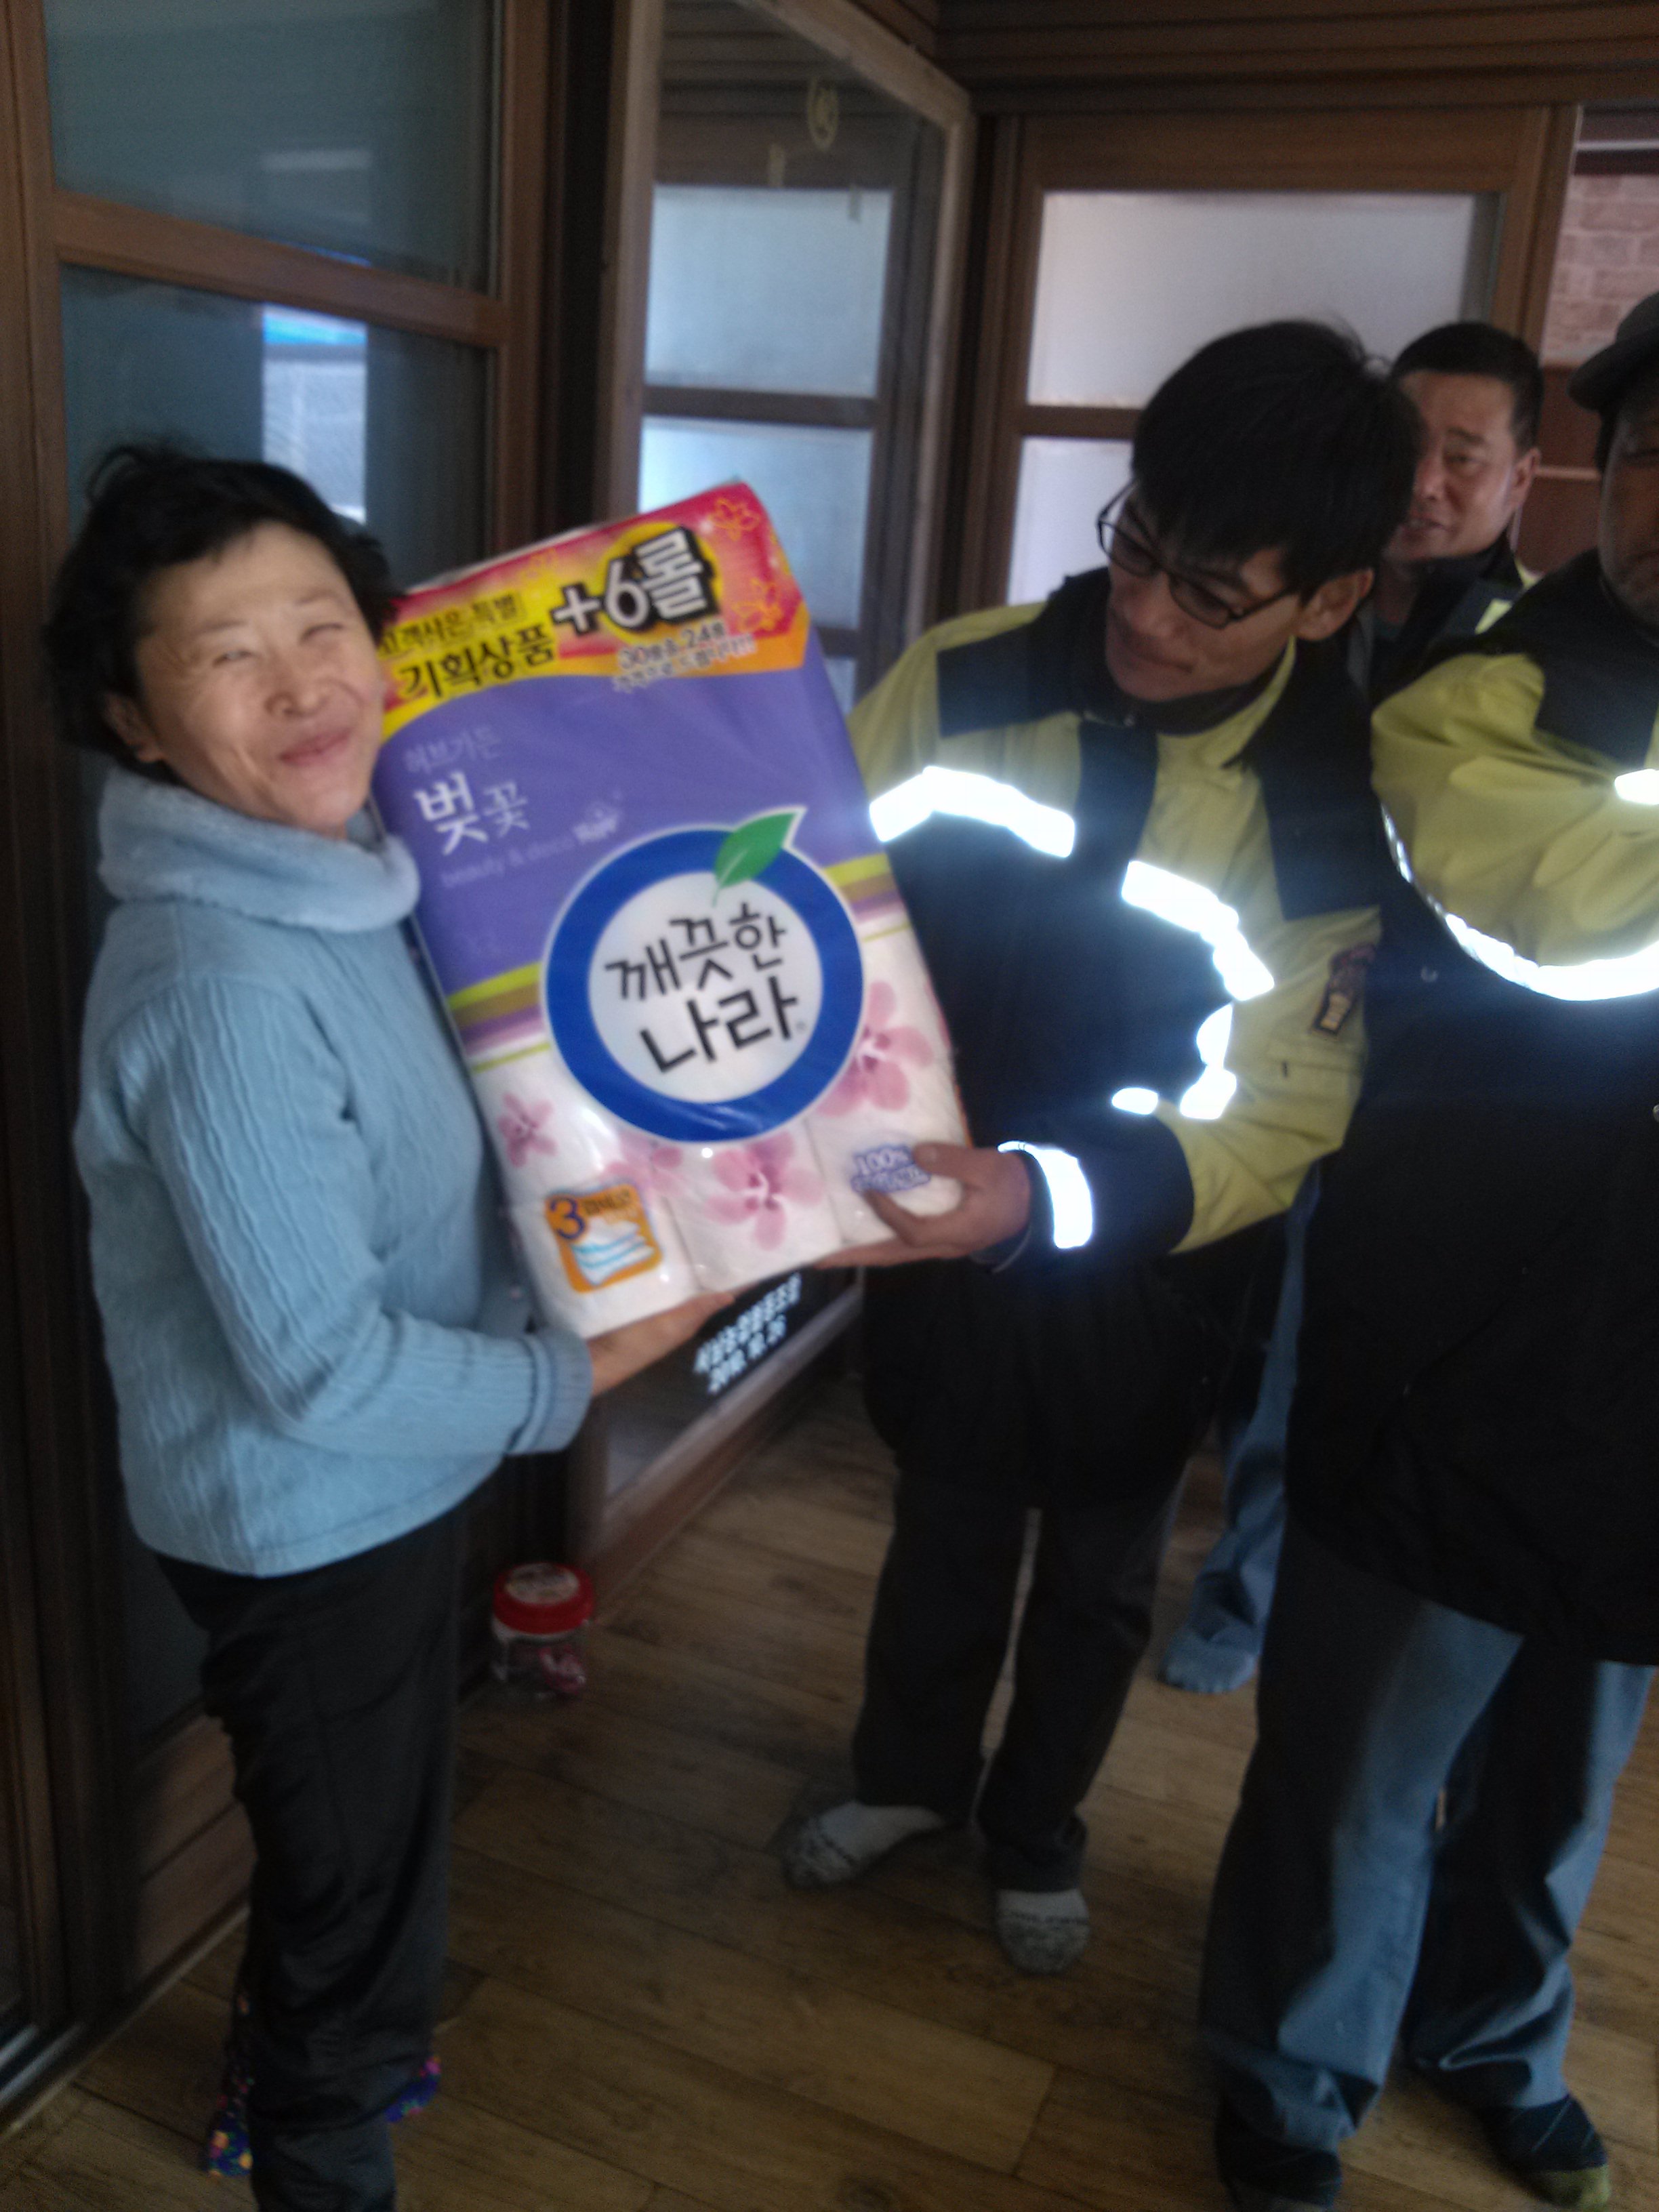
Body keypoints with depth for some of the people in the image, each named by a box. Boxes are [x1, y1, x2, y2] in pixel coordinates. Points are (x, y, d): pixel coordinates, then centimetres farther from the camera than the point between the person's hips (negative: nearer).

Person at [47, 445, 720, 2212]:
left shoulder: (339, 871, -3)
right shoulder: (221, 987, -31)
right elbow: (324, 1370, -29)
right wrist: (578, 1378, -16)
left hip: (380, 1487, 9)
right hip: (307, 1520, -8)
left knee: (366, 1839, 31)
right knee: (350, 1867, 17)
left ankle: (325, 2061, 59)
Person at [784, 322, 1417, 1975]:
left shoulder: (1341, 812, -21)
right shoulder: (960, 680, -15)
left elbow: (1280, 1118, -23)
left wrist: (1046, 1194, -38)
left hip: (1142, 1274, -1)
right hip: (938, 1226, 2)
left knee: (1098, 1572, 21)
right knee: (943, 1525, 24)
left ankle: (1036, 1833, 50)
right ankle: (908, 1774, 52)